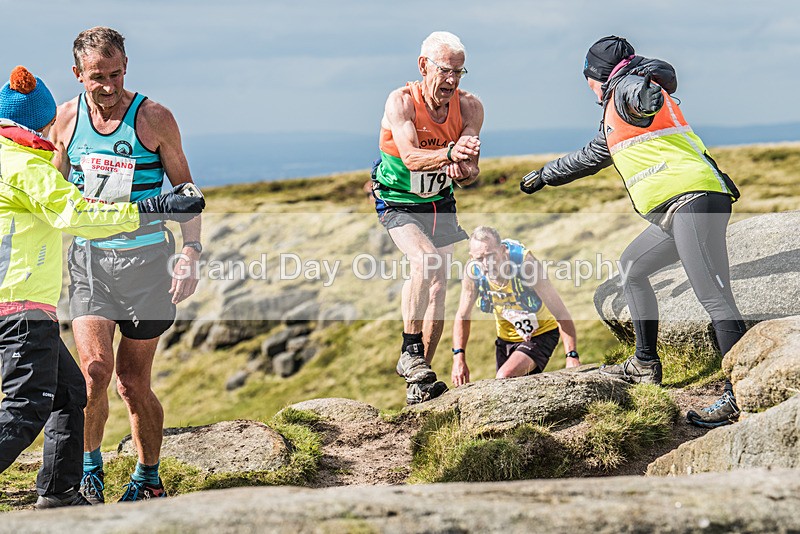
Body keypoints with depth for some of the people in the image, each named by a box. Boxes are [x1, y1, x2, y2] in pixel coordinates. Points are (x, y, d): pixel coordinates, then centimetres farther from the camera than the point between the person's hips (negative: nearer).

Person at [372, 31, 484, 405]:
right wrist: (448, 155, -55)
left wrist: (464, 168, -42)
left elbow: (471, 174, -18)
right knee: (425, 260, -30)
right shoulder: (402, 102, -22)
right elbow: (411, 157, -36)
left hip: (440, 203, 5)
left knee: (438, 288, 0)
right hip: (398, 203, -4)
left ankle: (418, 384, 10)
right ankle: (409, 353, -19)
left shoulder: (469, 107, -12)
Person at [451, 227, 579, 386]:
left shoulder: (525, 263, -32)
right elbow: (463, 317, -6)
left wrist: (572, 356, -39)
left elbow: (560, 313, -31)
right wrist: (458, 357, -21)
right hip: (506, 336, 5)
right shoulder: (474, 272, -20)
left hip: (541, 333, -5)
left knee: (505, 379, -24)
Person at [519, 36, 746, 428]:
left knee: (713, 297, -18)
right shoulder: (616, 120, 32)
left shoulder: (625, 87, 3)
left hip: (694, 199, -11)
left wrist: (647, 96, -44)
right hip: (674, 213, 11)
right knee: (633, 265, 26)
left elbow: (642, 88, -23)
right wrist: (545, 175, 59)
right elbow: (591, 156, 49)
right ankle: (646, 365, 31)